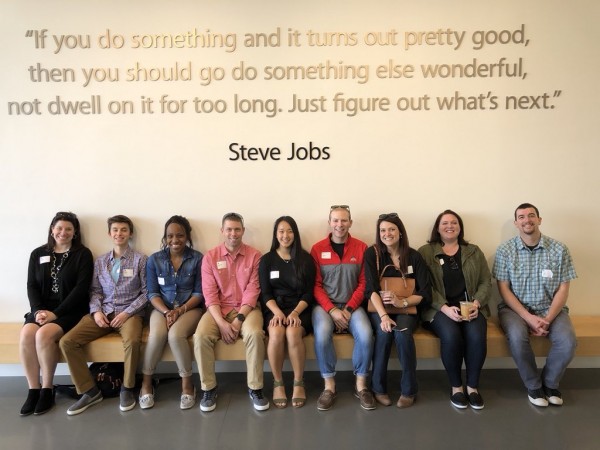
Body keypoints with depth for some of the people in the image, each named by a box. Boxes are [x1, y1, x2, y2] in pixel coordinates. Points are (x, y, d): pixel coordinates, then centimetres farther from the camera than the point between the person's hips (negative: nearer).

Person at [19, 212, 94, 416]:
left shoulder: (83, 254, -2)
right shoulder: (38, 254, 12)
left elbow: (81, 288, -10)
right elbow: (31, 286, 7)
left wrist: (56, 313, -17)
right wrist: (38, 310, -11)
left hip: (70, 310, -4)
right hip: (42, 309, 4)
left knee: (44, 334, -29)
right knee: (26, 334, -24)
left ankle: (47, 390, -11)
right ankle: (33, 390, -10)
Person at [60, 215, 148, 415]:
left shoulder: (140, 259, 1)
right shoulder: (100, 261, 14)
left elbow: (146, 292, -3)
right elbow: (95, 291, 12)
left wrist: (127, 312, -13)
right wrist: (96, 311, -7)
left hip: (129, 312, -4)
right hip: (103, 312, 4)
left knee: (132, 341, -35)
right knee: (67, 342, -16)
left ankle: (127, 388, -10)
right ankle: (89, 391, -3)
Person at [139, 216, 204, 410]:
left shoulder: (197, 258, -3)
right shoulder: (154, 259, 3)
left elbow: (200, 292, -4)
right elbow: (152, 293, 1)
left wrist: (180, 310, -17)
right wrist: (166, 312, -15)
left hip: (190, 308, -2)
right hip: (162, 308, 2)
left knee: (175, 334, -31)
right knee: (157, 335, -29)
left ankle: (187, 383, -12)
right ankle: (146, 382, -6)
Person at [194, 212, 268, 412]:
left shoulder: (254, 255, -1)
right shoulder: (210, 257, 2)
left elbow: (252, 291, -7)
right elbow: (210, 294, -5)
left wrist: (239, 319, -18)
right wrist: (222, 323, -17)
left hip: (247, 308, -1)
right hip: (218, 308, 1)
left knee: (254, 333, -32)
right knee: (201, 336, -27)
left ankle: (255, 388, -13)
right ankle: (208, 388, -6)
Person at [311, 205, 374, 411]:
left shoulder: (361, 248, 3)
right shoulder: (317, 249, 1)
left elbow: (363, 283, 1)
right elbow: (316, 285, -1)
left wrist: (349, 309, -11)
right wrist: (332, 310, -14)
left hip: (352, 305, 1)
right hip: (325, 305, -1)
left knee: (365, 334, -26)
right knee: (322, 334, -30)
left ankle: (361, 384, -4)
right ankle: (329, 386, -11)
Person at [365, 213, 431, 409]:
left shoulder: (414, 256, -2)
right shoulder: (372, 253, -4)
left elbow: (425, 293, -7)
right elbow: (371, 289, -14)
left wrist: (402, 302, -25)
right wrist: (383, 315, -29)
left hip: (407, 308, 0)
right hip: (378, 308, 0)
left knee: (402, 333, -31)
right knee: (384, 332, -31)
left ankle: (409, 390, -12)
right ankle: (378, 387, -12)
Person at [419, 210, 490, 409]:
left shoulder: (474, 252, 16)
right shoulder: (425, 252, 4)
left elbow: (486, 282, 10)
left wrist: (476, 303, -9)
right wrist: (445, 308, -17)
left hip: (470, 307, 3)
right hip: (439, 308, -2)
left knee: (476, 335, -28)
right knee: (451, 335, -32)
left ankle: (472, 386, -6)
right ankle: (456, 386, -9)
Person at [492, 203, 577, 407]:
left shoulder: (559, 250, -1)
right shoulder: (505, 250, -5)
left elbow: (563, 289, -1)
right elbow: (504, 290, -6)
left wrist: (548, 319, -15)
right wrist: (528, 317, -18)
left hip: (550, 309, 2)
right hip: (515, 308, -1)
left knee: (567, 341, -26)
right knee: (517, 336, -32)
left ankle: (550, 383, 6)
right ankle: (534, 385, -4)